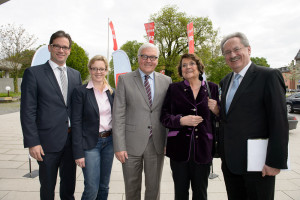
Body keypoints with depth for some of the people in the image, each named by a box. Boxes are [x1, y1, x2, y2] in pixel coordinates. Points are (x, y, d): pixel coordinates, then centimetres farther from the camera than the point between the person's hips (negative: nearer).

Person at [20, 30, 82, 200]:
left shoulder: (76, 75, 9)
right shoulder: (33, 73, -4)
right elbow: (28, 111, -7)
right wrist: (32, 142, -12)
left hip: (72, 140, 4)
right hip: (48, 141, -3)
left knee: (69, 186, 19)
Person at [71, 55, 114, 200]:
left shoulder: (111, 92, 7)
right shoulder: (80, 92, -7)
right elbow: (76, 123, -10)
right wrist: (78, 153, -13)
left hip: (109, 142, 5)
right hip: (90, 144, -4)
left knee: (104, 186, 15)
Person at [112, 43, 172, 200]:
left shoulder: (166, 81, 5)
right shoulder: (125, 80, -1)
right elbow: (118, 115, -5)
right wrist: (119, 146, -9)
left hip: (157, 143, 2)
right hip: (132, 143, -1)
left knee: (154, 187, 16)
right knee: (132, 187, 15)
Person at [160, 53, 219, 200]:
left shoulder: (212, 88, 7)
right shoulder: (174, 89, 4)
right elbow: (164, 116, 0)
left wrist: (216, 110, -8)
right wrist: (181, 120, -17)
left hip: (203, 148, 1)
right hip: (179, 148, -1)